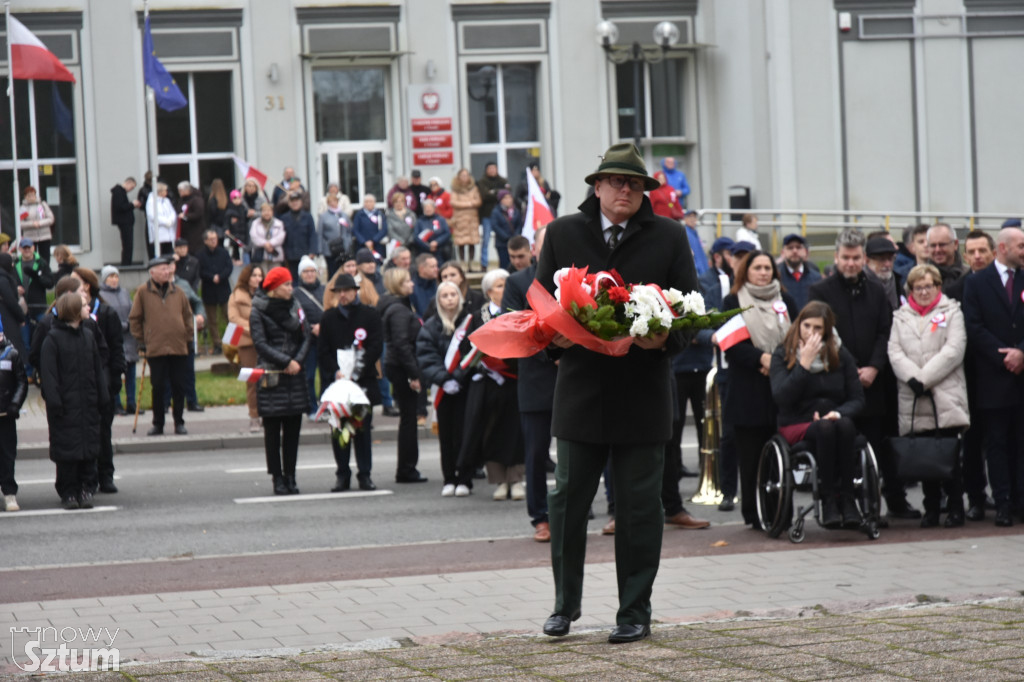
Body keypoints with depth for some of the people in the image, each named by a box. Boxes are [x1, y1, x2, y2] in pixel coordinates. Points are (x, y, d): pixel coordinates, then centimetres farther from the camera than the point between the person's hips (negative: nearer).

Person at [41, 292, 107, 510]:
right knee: (66, 448, -1)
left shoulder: (88, 336, 10)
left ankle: (84, 487, 15)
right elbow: (48, 373, -11)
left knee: (89, 446, 5)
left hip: (88, 403, 5)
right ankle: (68, 492, 9)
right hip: (66, 406, -5)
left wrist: (102, 396, 8)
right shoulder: (53, 339, -8)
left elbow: (98, 369, 14)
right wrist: (54, 401, -16)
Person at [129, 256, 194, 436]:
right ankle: (158, 424, 10)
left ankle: (179, 423, 14)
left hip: (179, 347, 2)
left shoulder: (177, 292, 9)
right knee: (158, 388, 1)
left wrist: (188, 338, 10)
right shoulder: (143, 292, 0)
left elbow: (187, 316, 17)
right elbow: (134, 319, 5)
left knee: (179, 387, 4)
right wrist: (141, 340, 1)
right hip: (155, 348, -2)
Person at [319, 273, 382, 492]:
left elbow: (376, 347, -3)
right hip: (335, 381, 1)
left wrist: (356, 372, -11)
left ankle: (364, 474, 8)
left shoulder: (370, 314, 4)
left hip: (363, 381, -1)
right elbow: (323, 351, 6)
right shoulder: (329, 316, 10)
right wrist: (336, 372, -10)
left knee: (363, 429, 2)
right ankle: (342, 475, 7)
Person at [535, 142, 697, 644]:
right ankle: (565, 604, 18)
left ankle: (635, 612, 11)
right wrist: (555, 335, -10)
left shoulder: (668, 238, 5)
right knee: (567, 499, 4)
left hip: (643, 392, -1)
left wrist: (666, 338, -15)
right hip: (580, 390, 1)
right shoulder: (562, 234, 8)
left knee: (639, 504, 3)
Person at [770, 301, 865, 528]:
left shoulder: (841, 356, 10)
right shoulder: (783, 355, 4)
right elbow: (781, 397, -11)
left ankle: (846, 498, -34)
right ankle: (828, 500, -35)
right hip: (796, 426, -2)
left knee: (844, 425, -34)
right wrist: (804, 364, -15)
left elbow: (857, 398, 6)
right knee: (825, 429, -36)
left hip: (833, 422, 2)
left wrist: (839, 413, -16)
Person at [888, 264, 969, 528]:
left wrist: (925, 378, -12)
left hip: (946, 395, -3)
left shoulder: (951, 313, 8)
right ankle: (931, 509, 8)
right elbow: (895, 352, 6)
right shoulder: (901, 317, 17)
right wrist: (913, 378, -12)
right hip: (912, 400, 3)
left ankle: (955, 507, -2)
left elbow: (953, 350, -4)